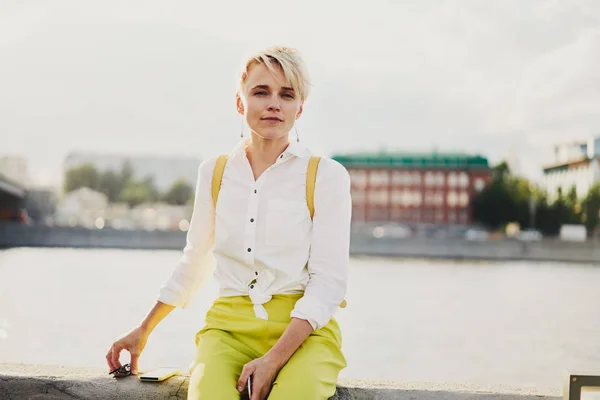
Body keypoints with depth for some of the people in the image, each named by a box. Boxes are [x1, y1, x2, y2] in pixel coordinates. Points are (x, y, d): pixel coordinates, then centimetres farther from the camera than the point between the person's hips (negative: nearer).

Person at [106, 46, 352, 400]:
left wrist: (273, 359, -15)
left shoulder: (327, 176, 0)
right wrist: (142, 332, 25)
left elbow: (329, 280, -5)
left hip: (304, 330, -2)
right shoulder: (214, 172, 12)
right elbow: (194, 263, 22)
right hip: (230, 326, 2)